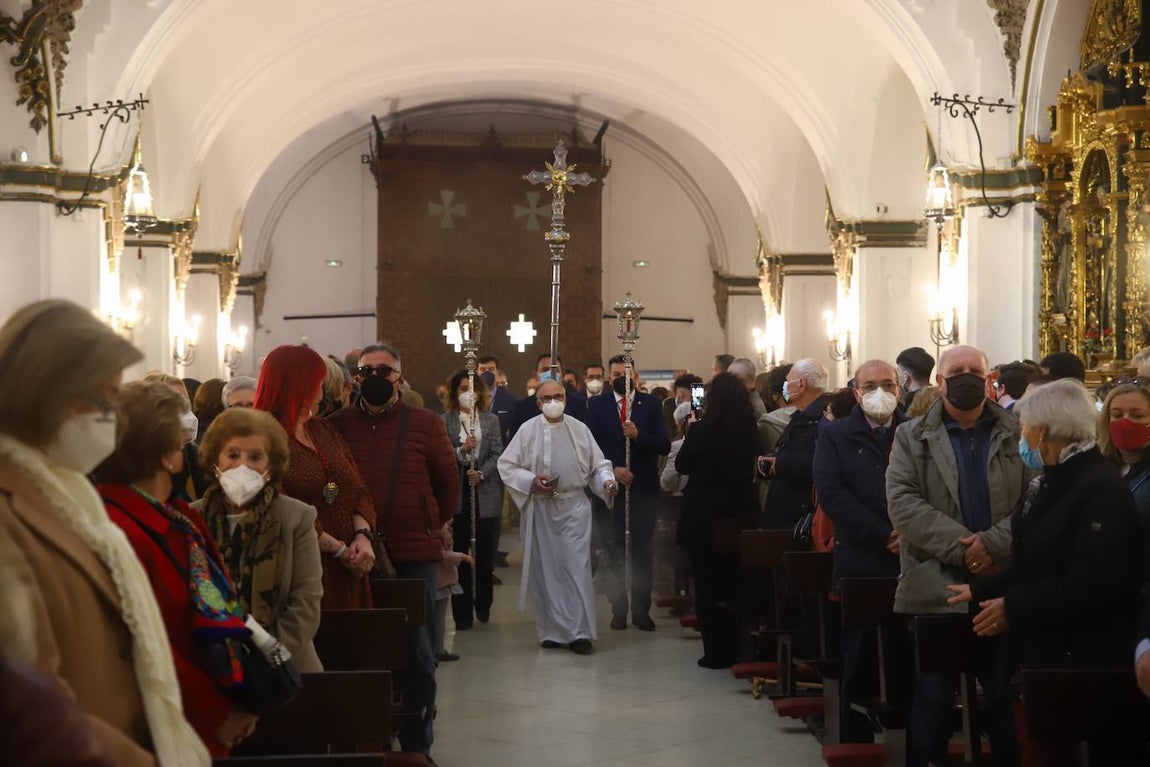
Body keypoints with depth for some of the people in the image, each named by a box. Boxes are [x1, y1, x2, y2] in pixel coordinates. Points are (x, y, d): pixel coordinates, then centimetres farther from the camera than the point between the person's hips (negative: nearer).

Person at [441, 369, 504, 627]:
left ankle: (483, 604, 23)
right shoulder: (445, 421, 2)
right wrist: (462, 451, -20)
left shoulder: (491, 420, 9)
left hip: (486, 494, 2)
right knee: (459, 553, -2)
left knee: (485, 552, 6)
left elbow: (497, 454, 2)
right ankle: (462, 613, 3)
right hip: (457, 494, -2)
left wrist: (481, 473, -13)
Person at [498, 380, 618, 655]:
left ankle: (580, 632, -5)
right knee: (544, 569, 5)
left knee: (577, 567, -7)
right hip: (539, 507, 0)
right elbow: (506, 466, 2)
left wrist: (606, 480, -11)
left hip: (574, 507, 0)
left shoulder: (580, 429, 5)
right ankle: (552, 631, 15)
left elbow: (598, 465, 10)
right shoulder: (527, 430, 1)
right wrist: (531, 481, -12)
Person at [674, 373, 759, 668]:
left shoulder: (701, 430, -15)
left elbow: (681, 465, -2)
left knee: (707, 586, 7)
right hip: (740, 514, 4)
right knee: (733, 583, 16)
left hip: (702, 516, -3)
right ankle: (734, 648, 20)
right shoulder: (750, 431, -5)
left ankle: (715, 651, 6)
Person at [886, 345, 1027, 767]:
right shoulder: (912, 437, 6)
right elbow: (902, 502, -7)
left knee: (1007, 699, 8)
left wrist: (994, 544, -18)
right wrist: (963, 547, -16)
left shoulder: (1018, 434, 7)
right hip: (936, 588, -1)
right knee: (932, 698, 5)